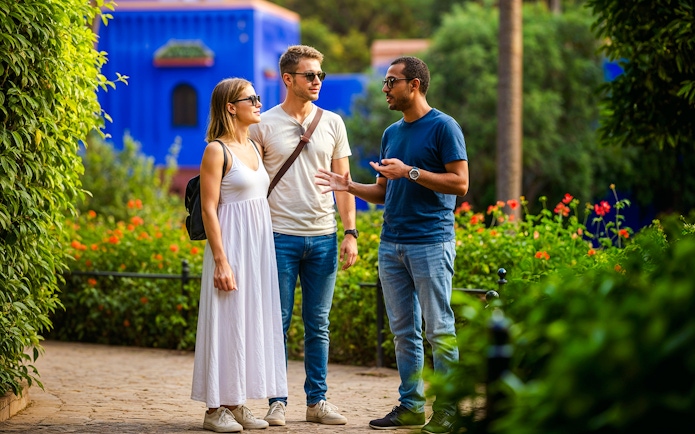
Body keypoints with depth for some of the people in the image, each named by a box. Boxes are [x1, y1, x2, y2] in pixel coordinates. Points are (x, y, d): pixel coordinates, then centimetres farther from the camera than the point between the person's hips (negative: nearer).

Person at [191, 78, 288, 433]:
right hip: (232, 245, -8)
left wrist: (266, 251, 12)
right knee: (226, 323, -4)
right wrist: (221, 261, -19)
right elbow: (209, 209, -14)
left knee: (253, 321, 9)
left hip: (259, 245, 8)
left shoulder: (254, 148, 13)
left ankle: (236, 404, 16)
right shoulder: (216, 151, -10)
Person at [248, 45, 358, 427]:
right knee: (277, 323, 1)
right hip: (280, 237, -3)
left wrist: (350, 233, 4)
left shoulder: (332, 123, 8)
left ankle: (317, 400, 15)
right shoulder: (263, 125, -1)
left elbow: (343, 181, 11)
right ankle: (277, 401, 9)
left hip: (323, 237, 3)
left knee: (318, 325, 8)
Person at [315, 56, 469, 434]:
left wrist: (410, 172, -16)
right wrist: (350, 187, 4)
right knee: (404, 331, 10)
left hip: (430, 242, -7)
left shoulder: (443, 127, -5)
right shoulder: (391, 133, 17)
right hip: (391, 243, 7)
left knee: (439, 329, -5)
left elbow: (460, 182, -12)